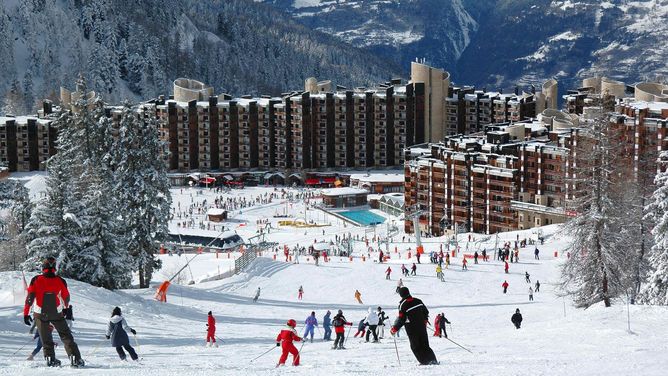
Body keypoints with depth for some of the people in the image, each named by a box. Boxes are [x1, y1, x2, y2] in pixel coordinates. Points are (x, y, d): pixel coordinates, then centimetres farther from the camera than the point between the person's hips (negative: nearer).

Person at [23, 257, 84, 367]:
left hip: (40, 314, 0)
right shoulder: (60, 281, -6)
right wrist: (66, 308, 29)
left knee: (46, 338, 15)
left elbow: (30, 297, -10)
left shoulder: (36, 280, -9)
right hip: (57, 314, 0)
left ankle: (50, 359, 9)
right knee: (66, 336, 8)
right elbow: (66, 297, 8)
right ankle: (75, 358, 0)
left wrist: (26, 313, -4)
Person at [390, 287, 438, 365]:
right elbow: (426, 312, 13)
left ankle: (425, 361, -3)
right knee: (425, 345, 14)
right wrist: (425, 320, 31)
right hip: (422, 326, 5)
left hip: (412, 329, -5)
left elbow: (401, 319, -15)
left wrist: (394, 329, -4)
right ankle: (433, 360, 7)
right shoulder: (418, 301, 2)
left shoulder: (403, 305, -15)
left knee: (415, 347, 7)